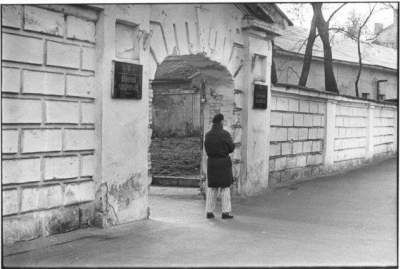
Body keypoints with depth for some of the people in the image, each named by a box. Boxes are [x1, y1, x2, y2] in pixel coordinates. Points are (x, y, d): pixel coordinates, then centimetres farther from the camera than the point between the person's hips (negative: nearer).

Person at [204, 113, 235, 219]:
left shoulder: (208, 135, 2)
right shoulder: (225, 134, -12)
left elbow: (207, 149, 10)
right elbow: (231, 148, -4)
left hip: (211, 162, 4)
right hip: (223, 163, -4)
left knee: (212, 187, 11)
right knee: (225, 187, 4)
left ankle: (209, 212, 10)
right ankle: (225, 212, 4)